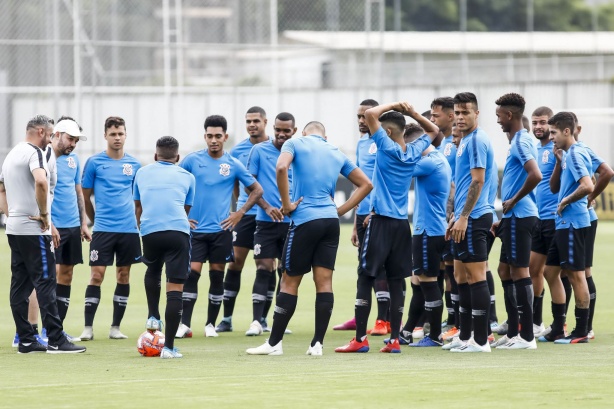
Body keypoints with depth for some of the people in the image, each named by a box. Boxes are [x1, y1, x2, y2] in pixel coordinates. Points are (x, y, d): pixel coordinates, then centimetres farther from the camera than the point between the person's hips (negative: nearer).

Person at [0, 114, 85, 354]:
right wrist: (44, 214, -19)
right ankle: (56, 341, -9)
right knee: (45, 283, -8)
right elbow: (40, 181, -31)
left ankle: (26, 340, 10)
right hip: (33, 230, -9)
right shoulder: (34, 152, -12)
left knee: (20, 284, 8)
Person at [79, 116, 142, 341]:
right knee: (97, 275, -7)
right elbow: (85, 196, 6)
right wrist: (96, 220, 9)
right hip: (103, 228, -3)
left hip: (128, 229, 3)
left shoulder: (134, 164, 8)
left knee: (123, 276, 5)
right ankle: (88, 328, -3)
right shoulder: (94, 162, -1)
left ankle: (115, 327, 12)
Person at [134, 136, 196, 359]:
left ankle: (153, 316, 24)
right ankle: (168, 347, -6)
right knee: (175, 288, -2)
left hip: (149, 231, 2)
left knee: (153, 271, 33)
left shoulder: (142, 173, 22)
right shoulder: (187, 177, 18)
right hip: (178, 231, -2)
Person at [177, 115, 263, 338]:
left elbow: (257, 190, 10)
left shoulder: (234, 164, 2)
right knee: (191, 274, -9)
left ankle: (211, 324, 14)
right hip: (195, 228, -1)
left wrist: (239, 213, 1)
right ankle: (185, 324, -6)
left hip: (221, 229, 1)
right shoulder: (192, 160, 2)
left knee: (217, 277, 4)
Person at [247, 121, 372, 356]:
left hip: (305, 221, -4)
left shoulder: (296, 144, 3)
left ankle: (274, 343, 6)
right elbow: (365, 184, 20)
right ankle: (317, 344, 0)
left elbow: (281, 167, -18)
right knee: (324, 282, 3)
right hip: (330, 222, 4)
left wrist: (287, 204, -11)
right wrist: (340, 210, 15)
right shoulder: (336, 154, 17)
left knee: (290, 282, 2)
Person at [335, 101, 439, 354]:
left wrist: (394, 106, -2)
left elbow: (370, 114, -16)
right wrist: (412, 113, 10)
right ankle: (394, 340, 3)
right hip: (402, 223, 6)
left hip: (381, 220, -6)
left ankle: (360, 339, -6)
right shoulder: (414, 152, 6)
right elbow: (433, 131, 25)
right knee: (396, 282, 6)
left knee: (365, 279, -2)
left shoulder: (387, 147, -10)